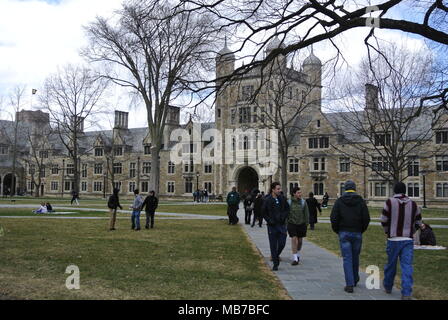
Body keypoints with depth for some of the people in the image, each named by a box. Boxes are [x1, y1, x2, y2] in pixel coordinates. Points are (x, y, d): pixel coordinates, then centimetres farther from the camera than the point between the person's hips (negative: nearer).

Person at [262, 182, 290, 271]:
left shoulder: (282, 199, 1)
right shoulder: (267, 200, -7)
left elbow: (287, 209, 13)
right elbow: (264, 213, 0)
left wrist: (284, 216, -2)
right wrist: (269, 220, -11)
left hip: (282, 224, 3)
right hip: (272, 225, -3)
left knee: (282, 243, 0)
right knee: (273, 245, 2)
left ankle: (276, 255, 31)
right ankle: (275, 264, 13)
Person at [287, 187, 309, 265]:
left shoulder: (303, 202, -1)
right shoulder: (289, 202, -4)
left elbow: (306, 214, 3)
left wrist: (306, 223, 0)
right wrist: (286, 223, 3)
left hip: (301, 224, 2)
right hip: (292, 224, -2)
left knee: (300, 240, 12)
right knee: (294, 240, -11)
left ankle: (298, 255, 37)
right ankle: (295, 259, -10)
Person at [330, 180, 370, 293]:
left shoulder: (339, 201, -1)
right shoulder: (360, 201, 1)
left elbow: (333, 218, -6)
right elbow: (366, 218, -2)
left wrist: (337, 231, 8)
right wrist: (361, 230, 12)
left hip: (344, 233, -1)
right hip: (357, 233, 2)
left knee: (347, 258, -1)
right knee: (355, 257, 16)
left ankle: (349, 284, -7)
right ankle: (355, 279, 31)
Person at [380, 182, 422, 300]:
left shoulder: (390, 202, -7)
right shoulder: (413, 204, 3)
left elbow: (383, 220, -5)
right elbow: (418, 222, 8)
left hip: (393, 240, -1)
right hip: (408, 240, 1)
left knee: (391, 264, 14)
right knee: (407, 266, -1)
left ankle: (388, 287, 31)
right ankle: (406, 293, -8)